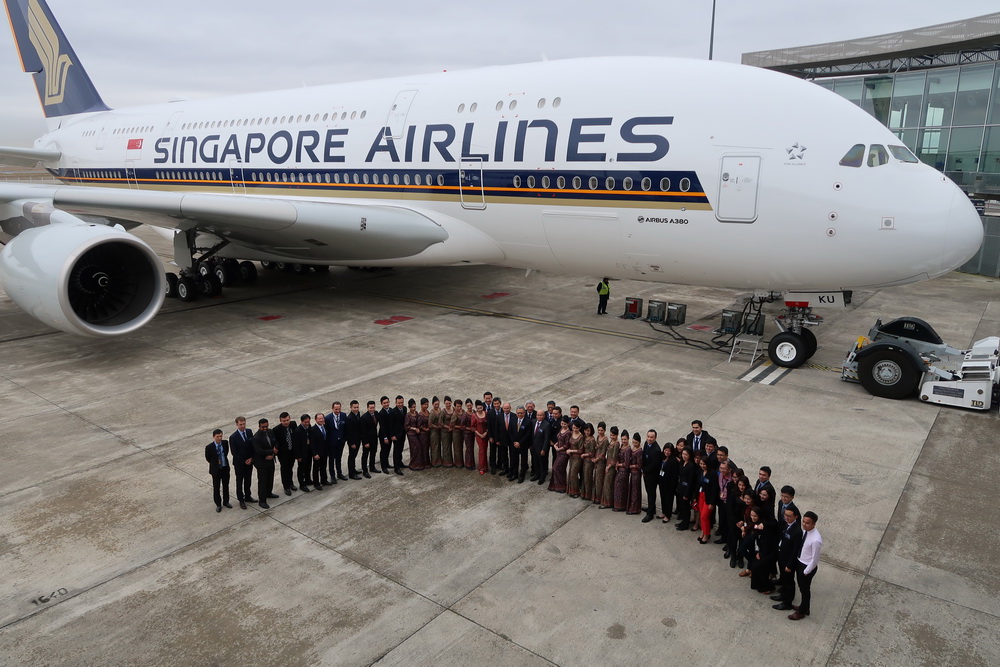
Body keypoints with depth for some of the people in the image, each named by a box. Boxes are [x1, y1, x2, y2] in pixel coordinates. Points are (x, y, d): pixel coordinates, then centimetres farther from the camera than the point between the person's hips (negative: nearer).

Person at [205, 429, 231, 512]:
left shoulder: (225, 443, -9)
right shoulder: (209, 447, -19)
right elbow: (208, 458, -3)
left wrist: (224, 460, 8)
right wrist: (215, 463, 2)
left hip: (225, 467, 3)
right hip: (216, 469, -3)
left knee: (226, 485, 16)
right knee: (216, 487, 9)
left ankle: (226, 501, 34)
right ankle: (218, 504, 25)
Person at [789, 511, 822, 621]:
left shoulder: (816, 540, -34)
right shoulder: (804, 530, -10)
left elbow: (814, 559, -23)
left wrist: (805, 572, -14)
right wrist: (797, 565, 13)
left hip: (807, 566, -7)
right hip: (799, 562, 7)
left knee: (805, 589, 15)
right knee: (801, 587, 26)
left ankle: (802, 612, 37)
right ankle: (803, 606, 49)